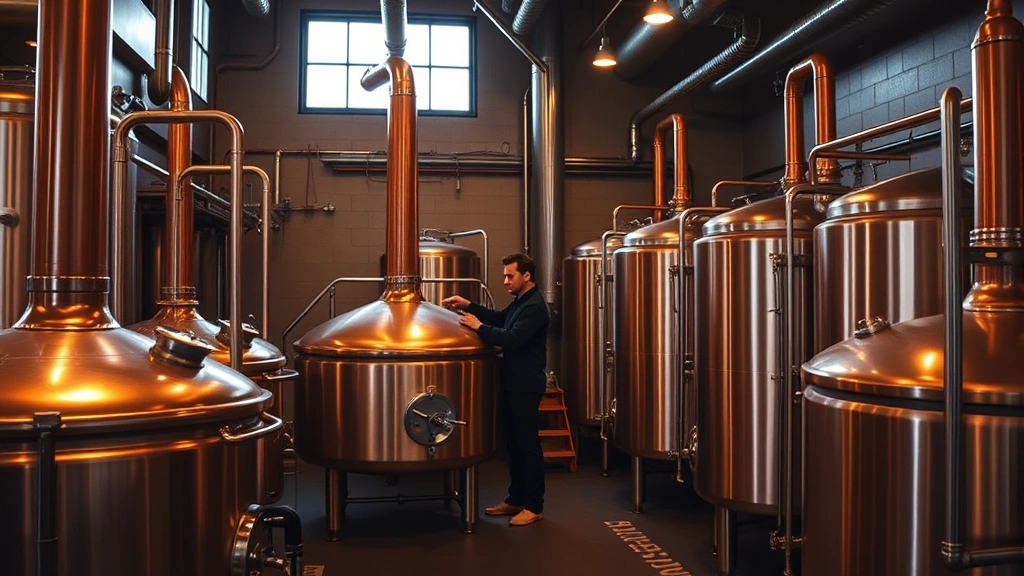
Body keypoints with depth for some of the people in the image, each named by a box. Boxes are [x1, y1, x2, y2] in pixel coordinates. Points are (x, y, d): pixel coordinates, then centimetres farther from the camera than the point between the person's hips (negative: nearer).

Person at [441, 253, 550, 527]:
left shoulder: (534, 306, -18)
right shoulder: (520, 302, 14)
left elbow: (512, 339, -27)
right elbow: (500, 318, 22)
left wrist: (479, 326, -22)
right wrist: (468, 305, 10)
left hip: (526, 386, -10)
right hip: (512, 383, 10)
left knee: (528, 444, -2)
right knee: (514, 443, 14)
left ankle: (534, 506, 6)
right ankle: (516, 499, 24)